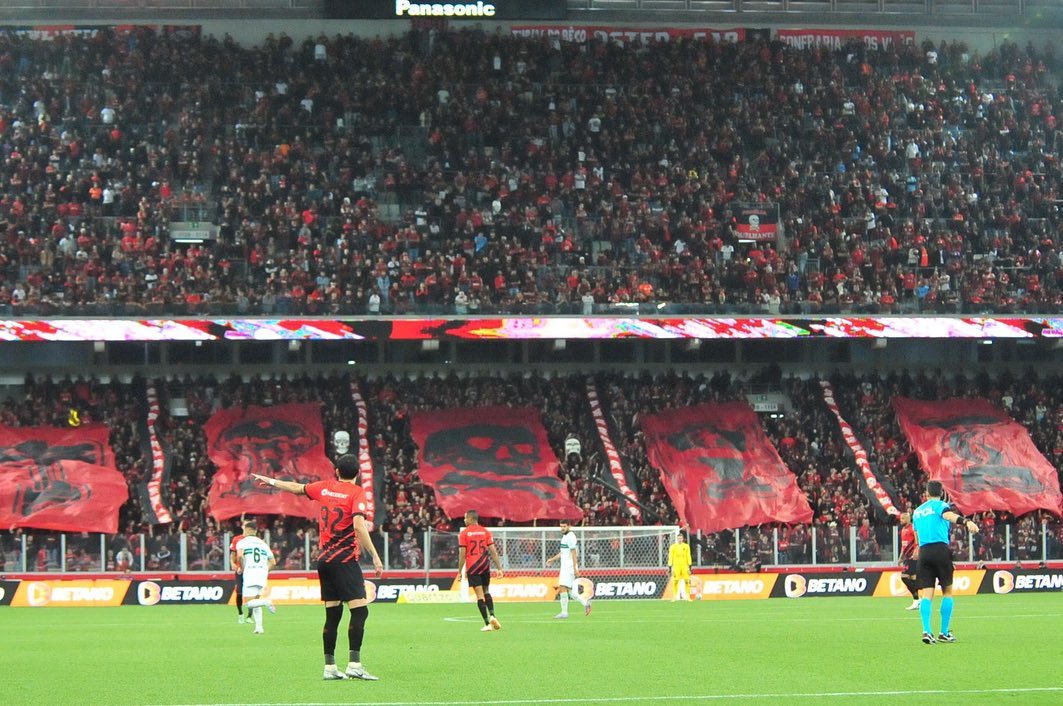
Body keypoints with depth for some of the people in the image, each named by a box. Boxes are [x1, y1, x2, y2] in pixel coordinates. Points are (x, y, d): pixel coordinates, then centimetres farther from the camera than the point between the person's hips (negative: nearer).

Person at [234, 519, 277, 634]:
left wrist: (242, 568, -2)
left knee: (250, 603, -4)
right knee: (256, 601, 17)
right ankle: (259, 627, 6)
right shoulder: (263, 544, 18)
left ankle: (265, 601, -32)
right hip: (263, 575, 5)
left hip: (250, 574, -5)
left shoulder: (242, 542, 3)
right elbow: (273, 562, 14)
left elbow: (240, 555, -17)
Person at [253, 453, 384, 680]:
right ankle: (354, 664, -21)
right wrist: (375, 556, -19)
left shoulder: (324, 488, 11)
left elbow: (296, 488, 27)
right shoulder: (356, 492, -7)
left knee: (332, 614, 11)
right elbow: (359, 525, -19)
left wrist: (271, 482, 45)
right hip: (344, 559, -7)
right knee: (360, 610, -11)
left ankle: (329, 667, 11)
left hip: (324, 559, 7)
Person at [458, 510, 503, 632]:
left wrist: (460, 571, 0)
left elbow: (462, 554, -6)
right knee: (486, 592, 18)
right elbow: (493, 551, 1)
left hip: (472, 567, -3)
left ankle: (487, 623, -7)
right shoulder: (486, 531, 5)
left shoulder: (464, 533, -2)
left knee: (480, 595, -3)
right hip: (485, 566, 3)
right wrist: (499, 568, 1)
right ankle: (492, 616, -4)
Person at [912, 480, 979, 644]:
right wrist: (966, 521, -40)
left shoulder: (917, 511, 20)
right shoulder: (940, 505, 2)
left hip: (923, 551, 4)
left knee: (926, 594, -1)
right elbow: (948, 515, -21)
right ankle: (944, 632, 6)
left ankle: (926, 631, -19)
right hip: (940, 549, -4)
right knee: (947, 592, 7)